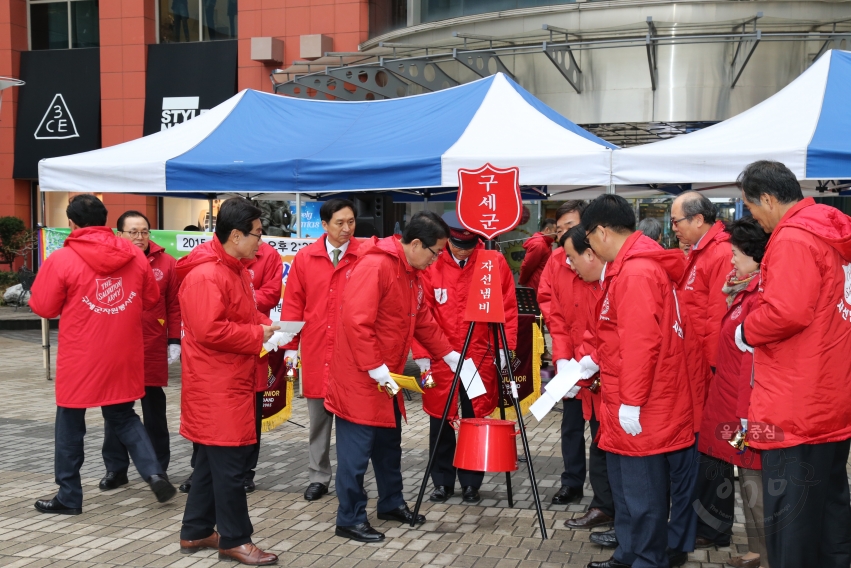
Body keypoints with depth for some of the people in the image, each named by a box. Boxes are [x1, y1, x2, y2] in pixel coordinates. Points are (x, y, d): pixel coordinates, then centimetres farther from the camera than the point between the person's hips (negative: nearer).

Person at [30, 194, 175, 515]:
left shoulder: (62, 260, -12)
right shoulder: (134, 256, -1)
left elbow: (43, 308, -4)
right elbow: (151, 299, 9)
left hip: (79, 359, -3)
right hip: (123, 356, 4)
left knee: (70, 426, 11)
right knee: (124, 417, 20)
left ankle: (69, 497, 19)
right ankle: (154, 473, 3)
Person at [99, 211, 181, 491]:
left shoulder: (165, 263, -1)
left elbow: (174, 305, 2)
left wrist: (174, 341, 0)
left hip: (153, 350, 0)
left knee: (154, 410, 11)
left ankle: (158, 468, 23)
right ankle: (116, 468, 19)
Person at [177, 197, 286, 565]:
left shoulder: (235, 269, 14)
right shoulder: (205, 275, -20)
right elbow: (209, 330, -27)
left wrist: (266, 327, 5)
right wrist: (258, 335, -18)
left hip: (230, 382, 10)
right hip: (216, 385, -10)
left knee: (213, 459, 16)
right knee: (230, 462, -3)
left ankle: (195, 532, 27)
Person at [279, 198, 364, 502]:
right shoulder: (305, 258, 3)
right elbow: (293, 303, 6)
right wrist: (290, 345, 3)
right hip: (315, 351, 2)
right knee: (318, 417, 11)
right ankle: (318, 476, 22)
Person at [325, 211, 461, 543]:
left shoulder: (412, 275, 10)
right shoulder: (374, 267, -21)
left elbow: (423, 322, 19)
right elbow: (356, 322, -26)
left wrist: (451, 356, 17)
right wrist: (375, 369, -25)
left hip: (386, 378, 10)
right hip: (359, 377, -10)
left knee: (388, 444, 19)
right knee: (357, 450, -1)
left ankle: (391, 504, 34)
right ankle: (350, 519, 9)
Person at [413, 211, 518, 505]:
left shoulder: (495, 263, -3)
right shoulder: (430, 264, -6)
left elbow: (508, 308, 1)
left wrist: (504, 348, -5)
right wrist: (422, 355, -8)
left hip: (481, 357, 0)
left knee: (476, 420, 8)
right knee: (440, 420, 8)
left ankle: (471, 483, 21)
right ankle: (442, 482, 22)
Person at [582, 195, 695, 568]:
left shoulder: (636, 272, -20)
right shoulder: (633, 267, 13)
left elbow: (641, 342, -25)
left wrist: (631, 401, -23)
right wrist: (596, 360, 21)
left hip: (643, 408, -10)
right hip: (631, 402, 10)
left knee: (643, 492, 0)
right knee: (626, 484, 18)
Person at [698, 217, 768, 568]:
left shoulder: (761, 294, -18)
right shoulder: (747, 291, 13)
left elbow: (755, 358, -23)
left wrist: (746, 413, -23)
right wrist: (728, 296, 12)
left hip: (747, 406, -10)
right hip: (734, 402, 10)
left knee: (756, 485, -2)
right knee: (748, 479, 18)